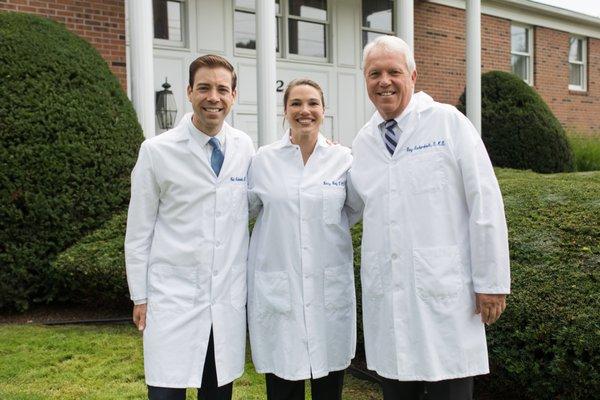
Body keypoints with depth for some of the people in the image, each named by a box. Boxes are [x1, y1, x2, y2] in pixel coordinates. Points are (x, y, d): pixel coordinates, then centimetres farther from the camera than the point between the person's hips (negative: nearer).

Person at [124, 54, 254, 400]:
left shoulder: (245, 147, 1)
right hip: (173, 297, -2)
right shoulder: (157, 151, -6)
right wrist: (140, 296, 0)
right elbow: (139, 231, -2)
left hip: (230, 296, 3)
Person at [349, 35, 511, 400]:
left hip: (444, 295, -4)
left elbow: (485, 203, -6)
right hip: (386, 298, 4)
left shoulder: (448, 122, -3)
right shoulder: (363, 141, 11)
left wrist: (492, 282, -7)